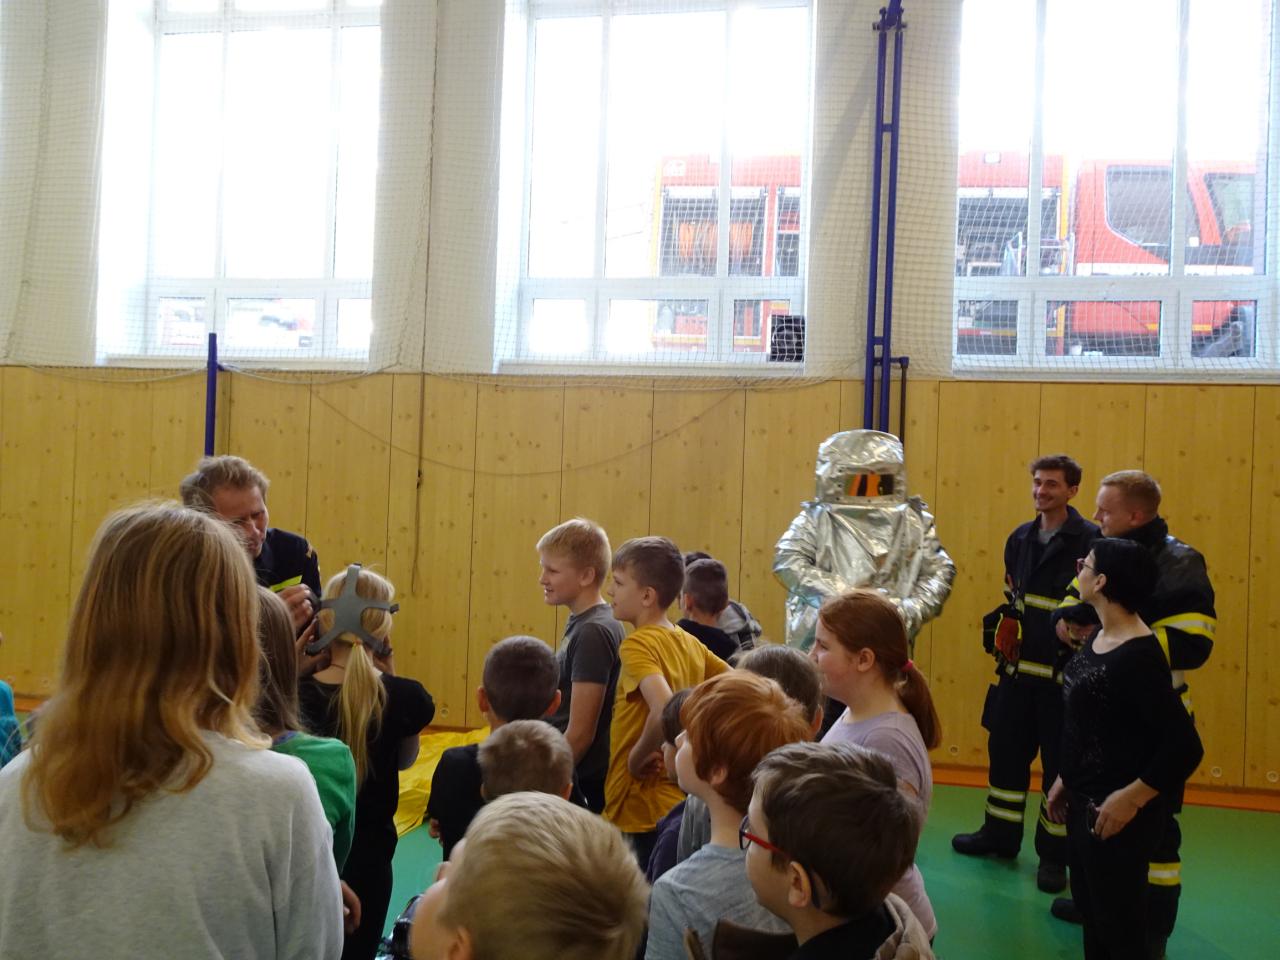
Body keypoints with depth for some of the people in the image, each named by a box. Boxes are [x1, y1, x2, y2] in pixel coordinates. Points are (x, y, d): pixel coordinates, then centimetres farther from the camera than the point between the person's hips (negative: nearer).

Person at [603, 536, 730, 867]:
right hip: (681, 800, 8)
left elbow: (665, 709, -32)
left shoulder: (638, 644, -17)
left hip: (644, 805, -8)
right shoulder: (690, 643, 7)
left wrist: (638, 756, -16)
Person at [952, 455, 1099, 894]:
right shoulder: (1020, 539, 10)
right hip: (1019, 666, 6)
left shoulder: (1090, 540, -11)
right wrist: (1002, 620, 7)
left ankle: (1053, 854, 17)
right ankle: (1000, 834, 32)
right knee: (1005, 749, 14)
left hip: (1064, 673, -6)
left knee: (1061, 762, 4)